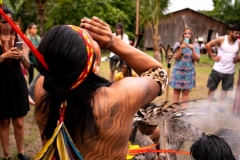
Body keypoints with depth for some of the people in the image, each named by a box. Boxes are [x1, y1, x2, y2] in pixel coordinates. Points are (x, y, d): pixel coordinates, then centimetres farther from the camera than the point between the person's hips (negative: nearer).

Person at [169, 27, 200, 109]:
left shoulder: (195, 45, 3)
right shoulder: (177, 44, 1)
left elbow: (197, 58, -5)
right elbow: (176, 57, -5)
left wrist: (192, 49, -19)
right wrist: (181, 48, -19)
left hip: (189, 72, 0)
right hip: (178, 71, 0)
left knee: (186, 92, 2)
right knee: (176, 91, 4)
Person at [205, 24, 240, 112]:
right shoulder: (221, 39, -11)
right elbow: (208, 45, -9)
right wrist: (213, 57, -10)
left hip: (230, 71, 3)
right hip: (218, 69, -3)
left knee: (225, 89, 13)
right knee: (212, 88, 7)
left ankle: (220, 105, 29)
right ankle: (208, 105, 21)